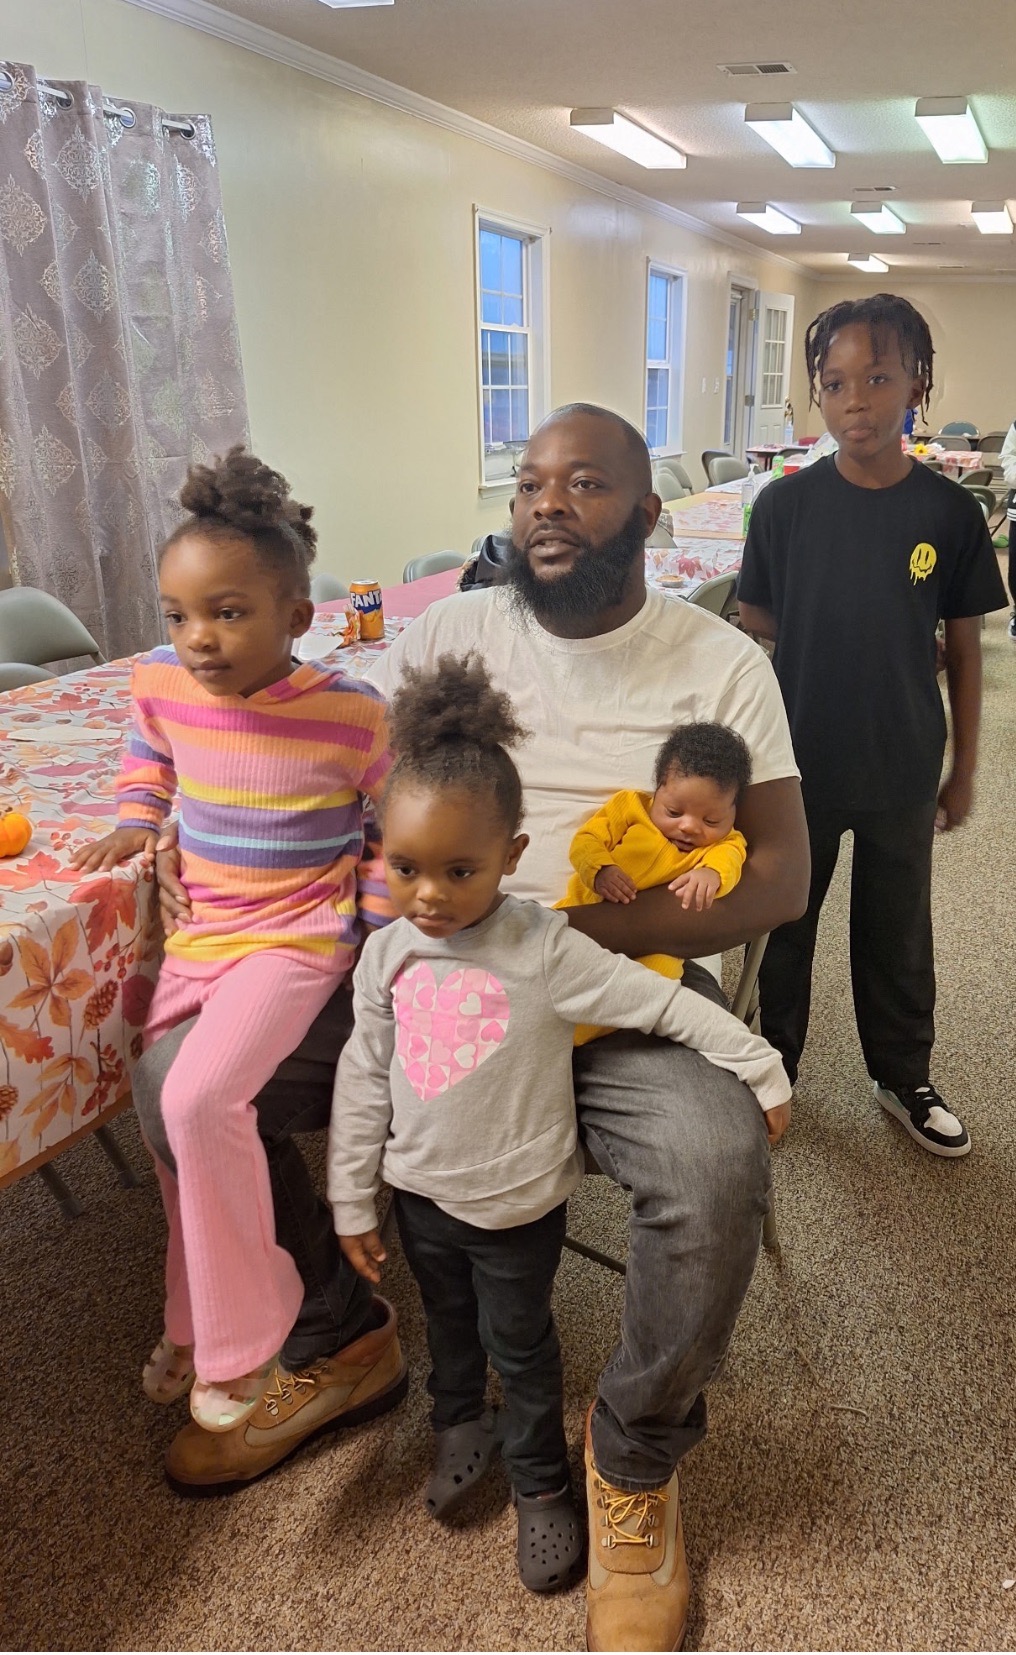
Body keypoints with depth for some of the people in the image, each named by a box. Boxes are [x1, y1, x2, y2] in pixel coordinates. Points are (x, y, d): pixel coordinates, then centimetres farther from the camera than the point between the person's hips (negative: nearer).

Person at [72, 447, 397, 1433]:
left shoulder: (352, 716, -19)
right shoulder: (160, 684, -6)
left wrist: (383, 941, -6)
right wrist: (136, 820, 6)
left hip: (296, 937, -6)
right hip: (197, 930, 7)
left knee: (200, 1099, -24)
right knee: (167, 1109, 10)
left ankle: (243, 1339, 0)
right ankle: (199, 1320, 33)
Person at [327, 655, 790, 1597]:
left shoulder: (545, 950, -22)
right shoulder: (385, 956, -10)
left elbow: (665, 1006, -17)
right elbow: (362, 1083, -2)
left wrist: (762, 1073, -13)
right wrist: (352, 1205, 2)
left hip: (518, 1200, -3)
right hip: (421, 1192, 4)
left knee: (520, 1343, 16)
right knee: (448, 1322, 26)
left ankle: (539, 1484, 40)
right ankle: (460, 1422, 54)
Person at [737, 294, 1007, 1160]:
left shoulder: (949, 512, -7)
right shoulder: (787, 505, -8)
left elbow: (964, 648, 0)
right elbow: (753, 633, -1)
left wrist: (964, 769, 3)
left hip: (903, 772, 0)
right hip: (798, 764, 0)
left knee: (898, 934, 17)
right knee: (781, 926, 16)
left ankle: (904, 1076, 39)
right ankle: (769, 1068, 37)